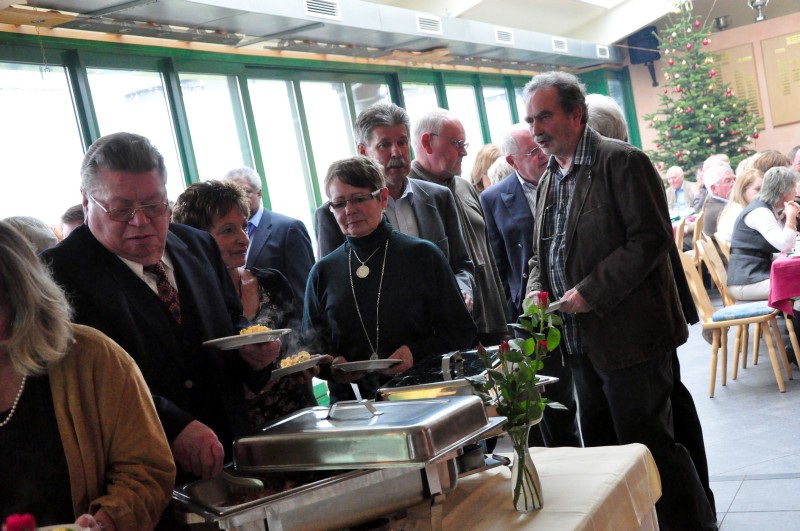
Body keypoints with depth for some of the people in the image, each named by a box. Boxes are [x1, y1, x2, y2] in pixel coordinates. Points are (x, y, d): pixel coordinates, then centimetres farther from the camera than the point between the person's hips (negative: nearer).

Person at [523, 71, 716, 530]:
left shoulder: (622, 162, -10)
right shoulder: (550, 180, 15)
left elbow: (652, 239, -18)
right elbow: (543, 254, 22)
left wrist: (590, 292, -20)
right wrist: (537, 295, 1)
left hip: (630, 335, -8)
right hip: (583, 342, 8)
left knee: (649, 445, -2)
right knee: (601, 448, 15)